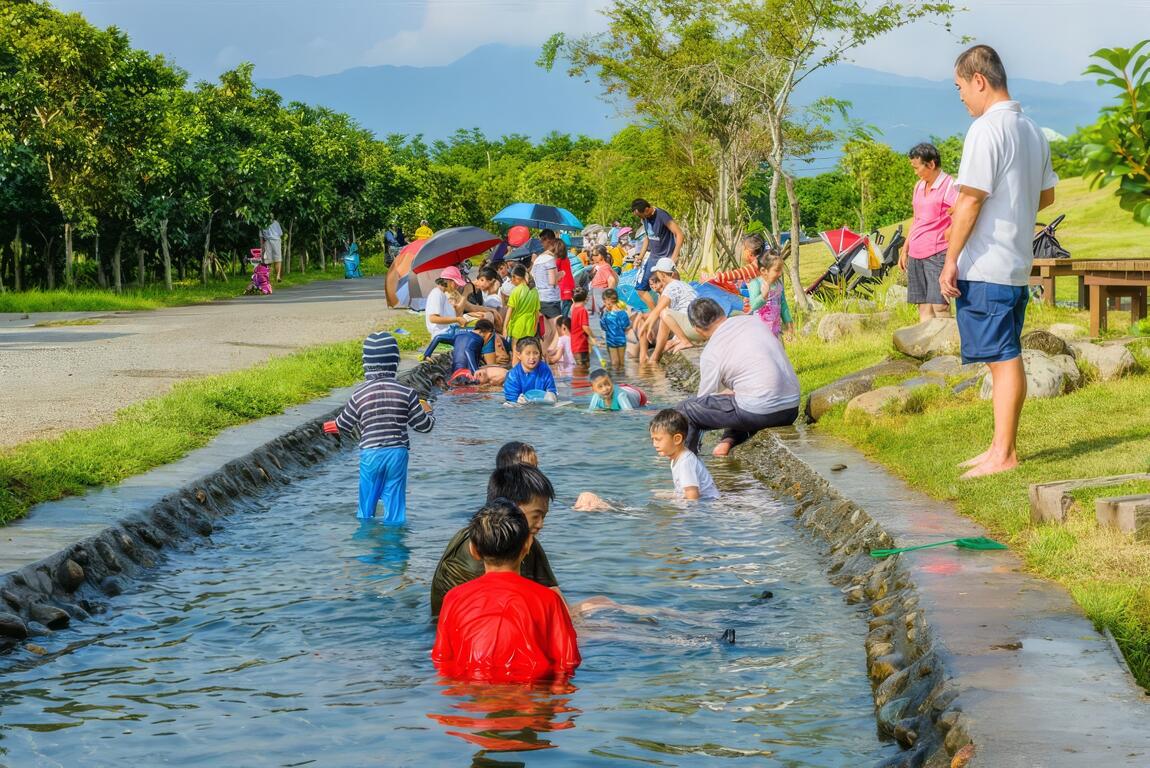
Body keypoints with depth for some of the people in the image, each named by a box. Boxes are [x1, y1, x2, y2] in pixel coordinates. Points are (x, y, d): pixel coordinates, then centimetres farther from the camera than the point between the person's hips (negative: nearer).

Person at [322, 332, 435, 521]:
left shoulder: (359, 394, -6)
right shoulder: (406, 393, -6)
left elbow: (343, 425, 6)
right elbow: (424, 425, 1)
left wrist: (329, 426, 29)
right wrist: (428, 411, 24)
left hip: (370, 454, 0)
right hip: (397, 453, 0)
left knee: (366, 506, 13)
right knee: (395, 505, 8)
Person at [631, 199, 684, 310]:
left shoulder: (661, 216, -20)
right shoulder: (645, 218, 4)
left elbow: (679, 234, -21)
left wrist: (674, 257, -24)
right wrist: (641, 256, 10)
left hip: (666, 259, -8)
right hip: (652, 257, 8)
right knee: (640, 287, 7)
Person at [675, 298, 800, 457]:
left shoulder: (711, 352, -5)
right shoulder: (755, 320, 11)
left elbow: (705, 396, 6)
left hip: (760, 413, -7)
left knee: (684, 409, 3)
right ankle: (731, 439, 17)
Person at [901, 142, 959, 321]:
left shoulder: (950, 186, -8)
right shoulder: (919, 186, 17)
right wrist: (904, 251, 25)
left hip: (938, 254, -8)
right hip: (915, 256, 8)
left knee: (940, 306, -14)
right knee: (923, 307, 5)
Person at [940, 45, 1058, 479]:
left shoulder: (986, 129, -15)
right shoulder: (1032, 130, 13)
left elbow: (970, 199, -18)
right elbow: (1047, 195, 22)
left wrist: (950, 260, -14)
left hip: (984, 265, -9)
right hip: (1018, 264, 9)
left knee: (1002, 358, -6)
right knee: (1006, 357, 14)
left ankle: (1004, 455, -2)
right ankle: (1001, 447, 20)